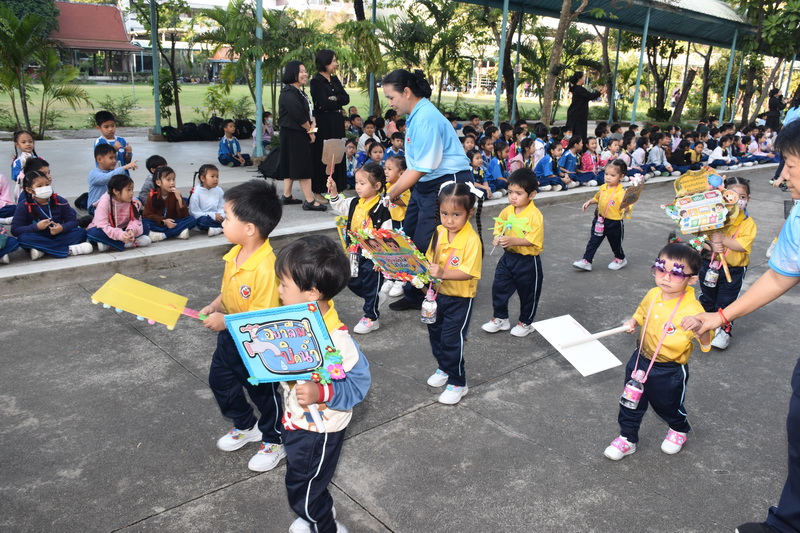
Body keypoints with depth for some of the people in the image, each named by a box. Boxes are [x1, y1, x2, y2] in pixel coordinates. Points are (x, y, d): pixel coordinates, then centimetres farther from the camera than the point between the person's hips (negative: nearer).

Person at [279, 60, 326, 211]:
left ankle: (287, 196, 21)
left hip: (299, 134, 10)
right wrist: (310, 130, -10)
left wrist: (312, 124, -4)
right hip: (293, 135, -10)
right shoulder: (288, 93, -16)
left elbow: (308, 112, 16)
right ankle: (309, 201, -10)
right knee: (303, 166, -11)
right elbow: (298, 115, -23)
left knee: (291, 165, 13)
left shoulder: (299, 92, 16)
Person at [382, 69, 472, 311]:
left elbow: (421, 168, -21)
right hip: (426, 184, 10)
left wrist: (391, 196, -14)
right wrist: (393, 191, 10)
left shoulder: (425, 119, -20)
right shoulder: (416, 115, 9)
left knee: (427, 245, -6)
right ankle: (414, 294, 22)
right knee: (409, 237, 11)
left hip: (447, 184, -10)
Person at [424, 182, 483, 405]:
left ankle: (458, 383, 17)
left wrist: (443, 273, -38)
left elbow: (469, 272, -27)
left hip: (459, 299, -7)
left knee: (451, 340, -2)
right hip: (438, 293, 7)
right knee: (435, 334, 21)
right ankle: (444, 368, 45)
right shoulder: (439, 232, -3)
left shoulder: (472, 239, -23)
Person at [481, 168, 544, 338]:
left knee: (528, 293, 11)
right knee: (499, 287, 11)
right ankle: (500, 319, 29)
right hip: (508, 257, 6)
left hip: (527, 260, -6)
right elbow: (499, 228, 11)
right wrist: (498, 238, -10)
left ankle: (525, 323, 31)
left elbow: (532, 240, -24)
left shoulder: (535, 215, -21)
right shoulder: (507, 211, -2)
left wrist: (513, 241, -34)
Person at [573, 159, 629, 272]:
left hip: (614, 223, -5)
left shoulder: (621, 192, -22)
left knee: (615, 243, 16)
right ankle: (586, 261, 15)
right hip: (600, 220, 5)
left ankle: (620, 259, 42)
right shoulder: (603, 187, -1)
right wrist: (589, 202, 7)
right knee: (593, 241, 8)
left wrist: (625, 211, -46)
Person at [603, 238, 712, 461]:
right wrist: (633, 322, -7)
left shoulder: (691, 309, -27)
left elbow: (706, 342, -31)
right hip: (641, 360, 5)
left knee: (668, 406, 21)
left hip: (670, 371, -5)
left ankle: (679, 430, 54)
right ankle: (627, 438, 38)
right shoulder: (653, 294, -9)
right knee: (631, 403, 17)